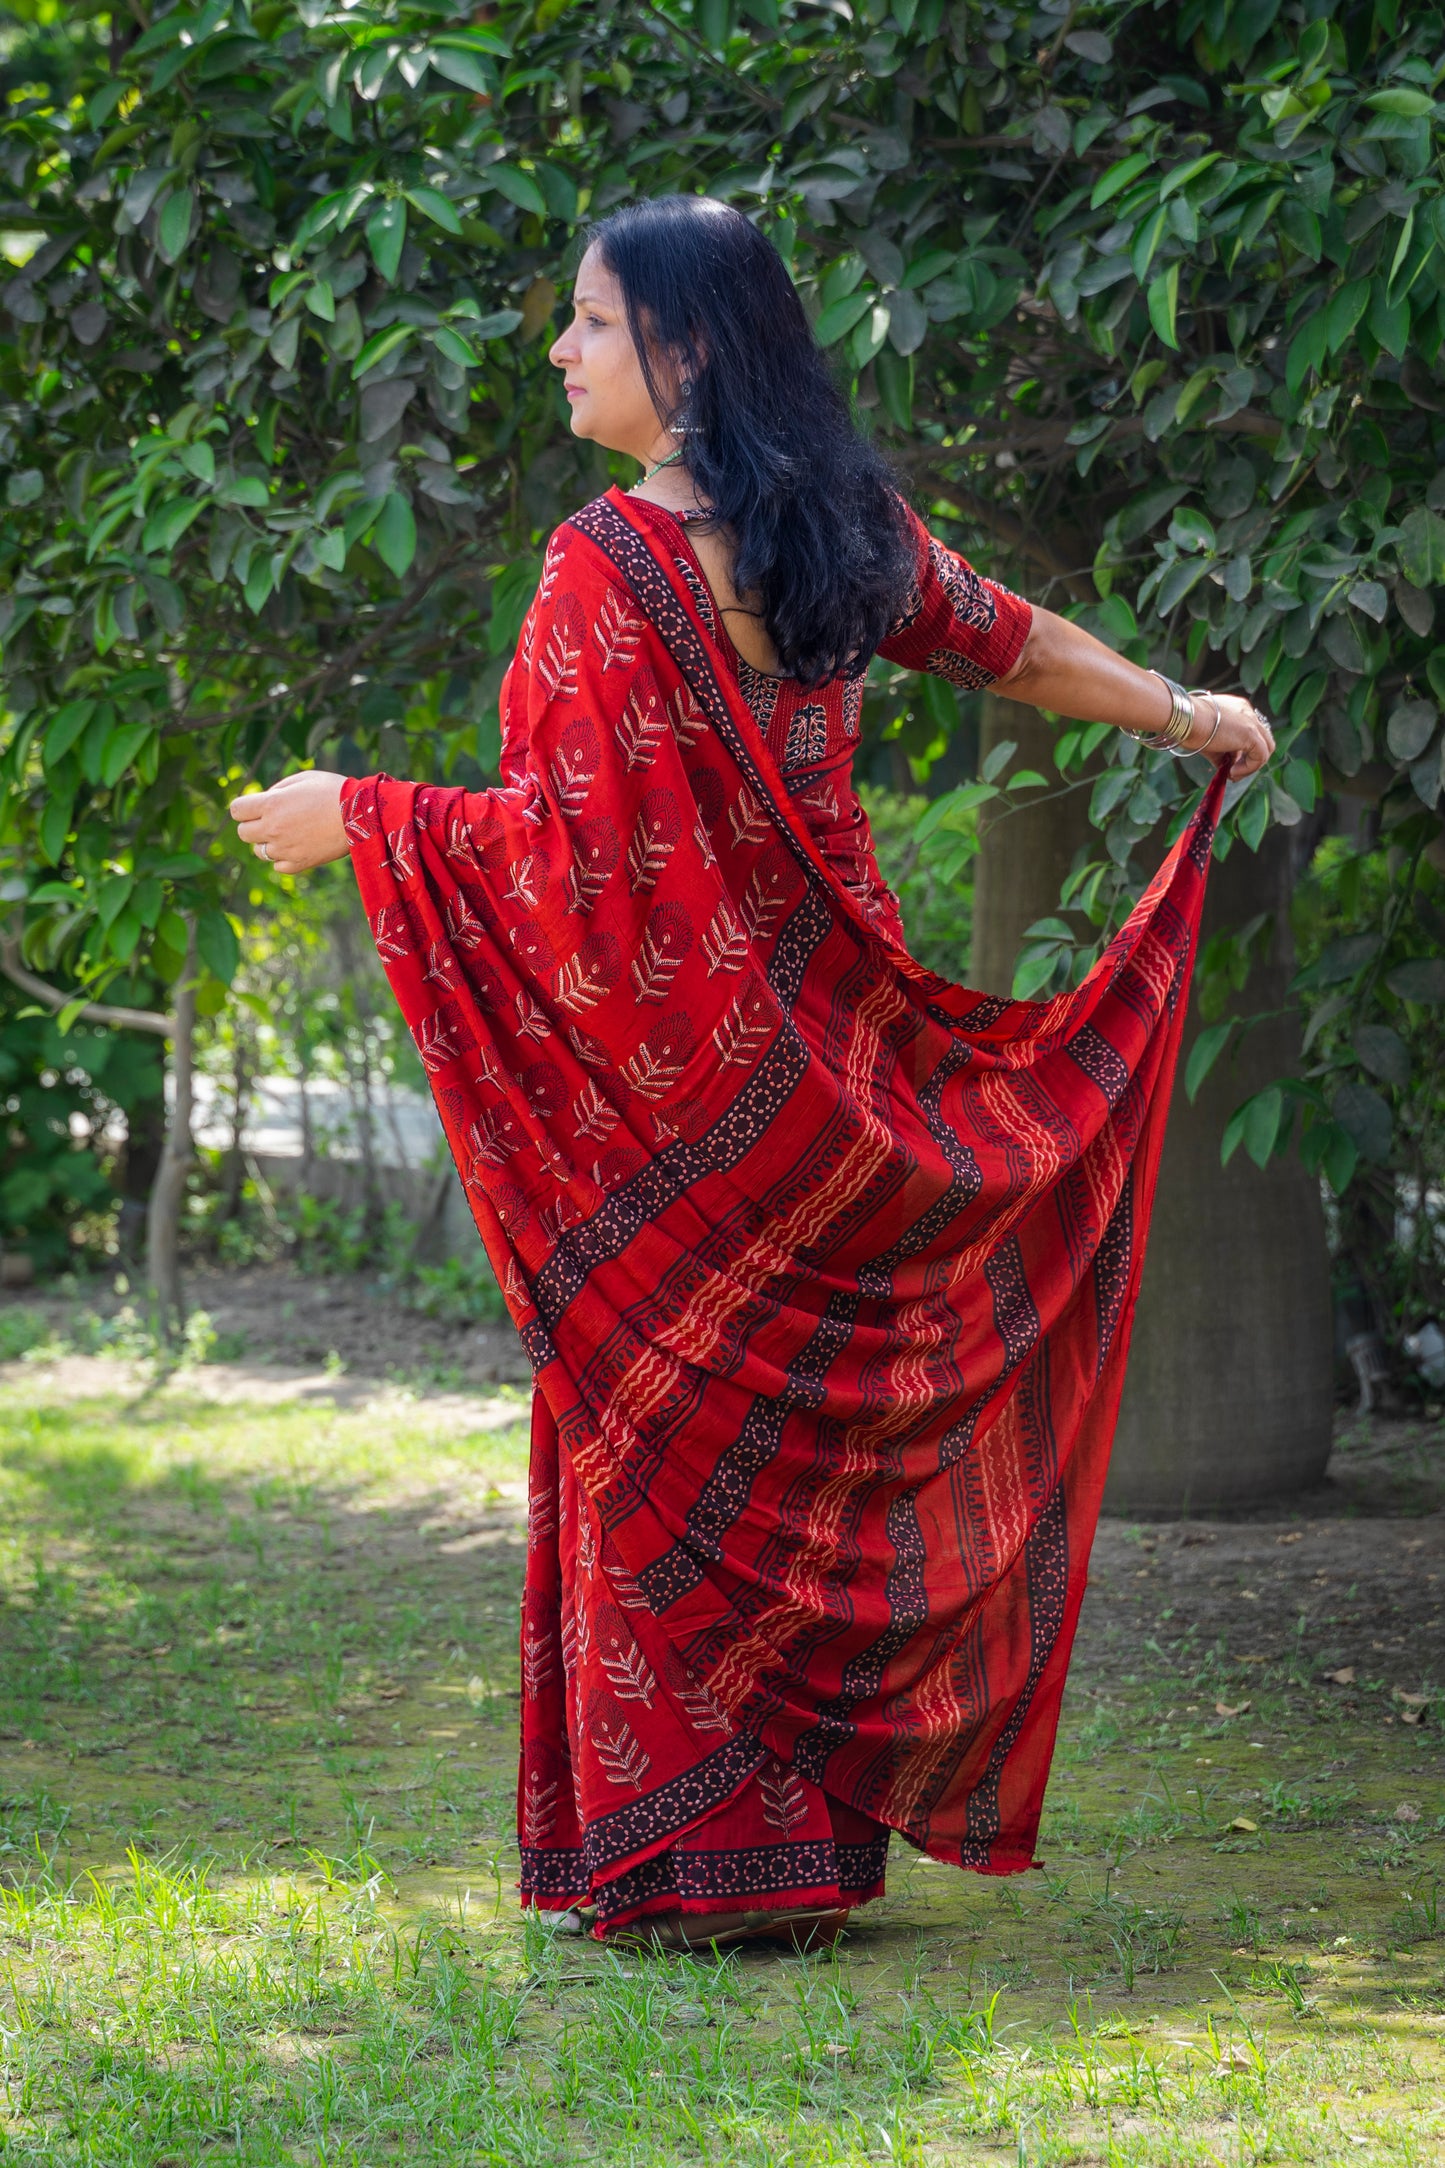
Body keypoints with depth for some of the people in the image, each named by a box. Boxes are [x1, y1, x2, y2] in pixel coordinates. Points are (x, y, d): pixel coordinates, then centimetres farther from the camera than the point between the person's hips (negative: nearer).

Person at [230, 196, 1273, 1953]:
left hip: (675, 1063, -6)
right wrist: (1189, 716, 37)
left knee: (673, 1444, 1)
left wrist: (357, 815, -10)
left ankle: (688, 1854, 4)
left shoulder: (615, 557, -16)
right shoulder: (847, 530, 5)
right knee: (823, 1425, 12)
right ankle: (823, 1831, 18)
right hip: (827, 1047, 7)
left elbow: (575, 840, -20)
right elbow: (1009, 642, 20)